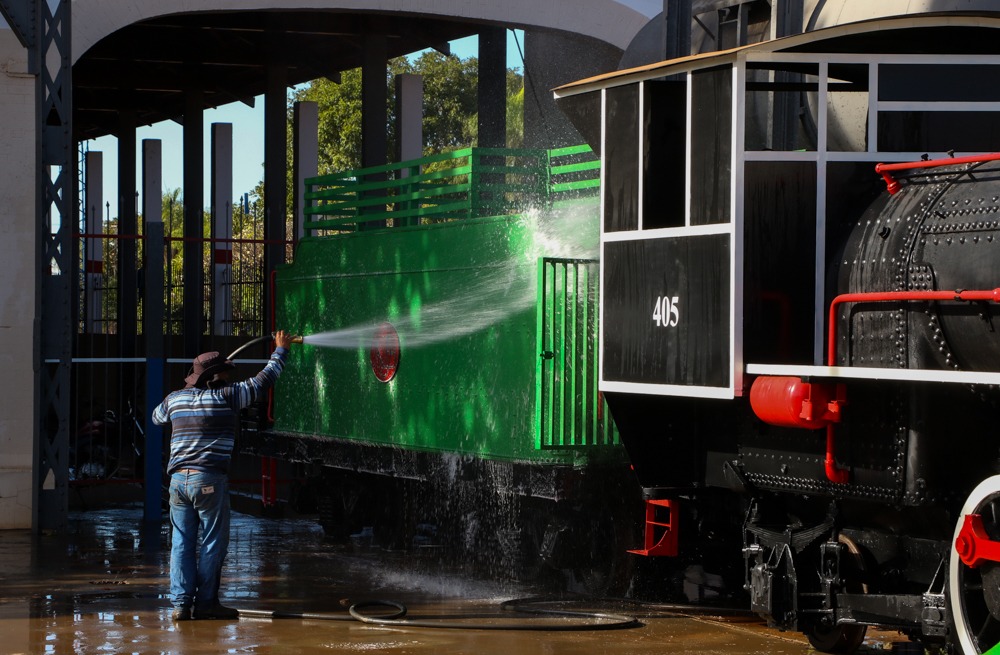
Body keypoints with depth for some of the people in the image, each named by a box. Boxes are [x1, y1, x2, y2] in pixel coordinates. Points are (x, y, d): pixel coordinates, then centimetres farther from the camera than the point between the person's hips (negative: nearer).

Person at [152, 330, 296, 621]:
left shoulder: (175, 399, 11)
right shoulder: (226, 396, -4)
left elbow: (157, 417, 33)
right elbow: (263, 381, 5)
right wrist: (281, 351, 20)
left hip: (178, 479, 5)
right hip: (210, 480, -5)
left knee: (182, 542, 7)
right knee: (213, 543, 3)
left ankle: (181, 602, 3)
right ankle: (205, 602, 4)